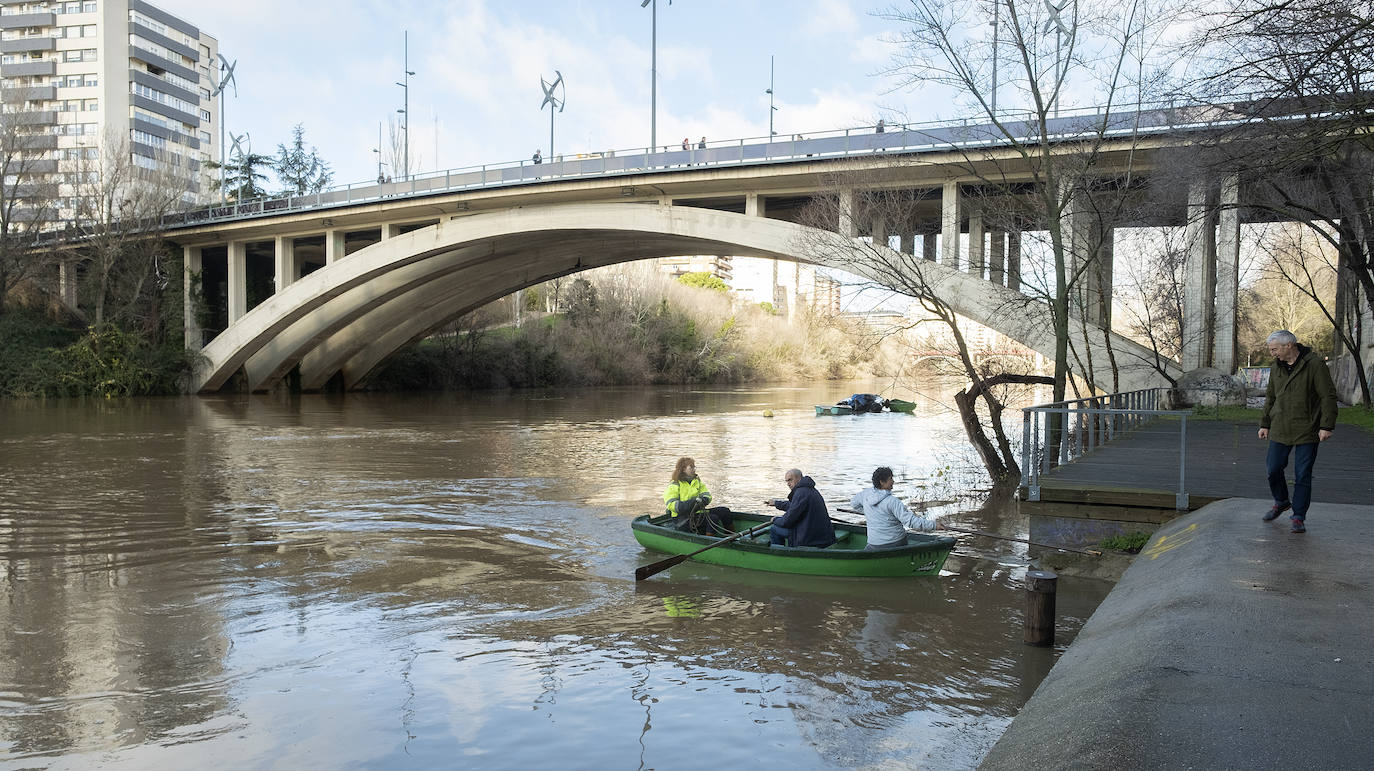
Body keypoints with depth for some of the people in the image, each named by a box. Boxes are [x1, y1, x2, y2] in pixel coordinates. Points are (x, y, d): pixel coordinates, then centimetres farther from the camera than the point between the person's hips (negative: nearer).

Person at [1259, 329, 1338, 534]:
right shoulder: (1276, 368, 10)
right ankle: (1281, 502, 31)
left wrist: (1326, 426, -14)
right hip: (1280, 430, 5)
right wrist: (1265, 424, 17)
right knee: (1273, 468, 6)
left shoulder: (1315, 364, -9)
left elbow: (1328, 396, -10)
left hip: (1307, 431, -5)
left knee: (1302, 476, 0)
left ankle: (1298, 517, 9)